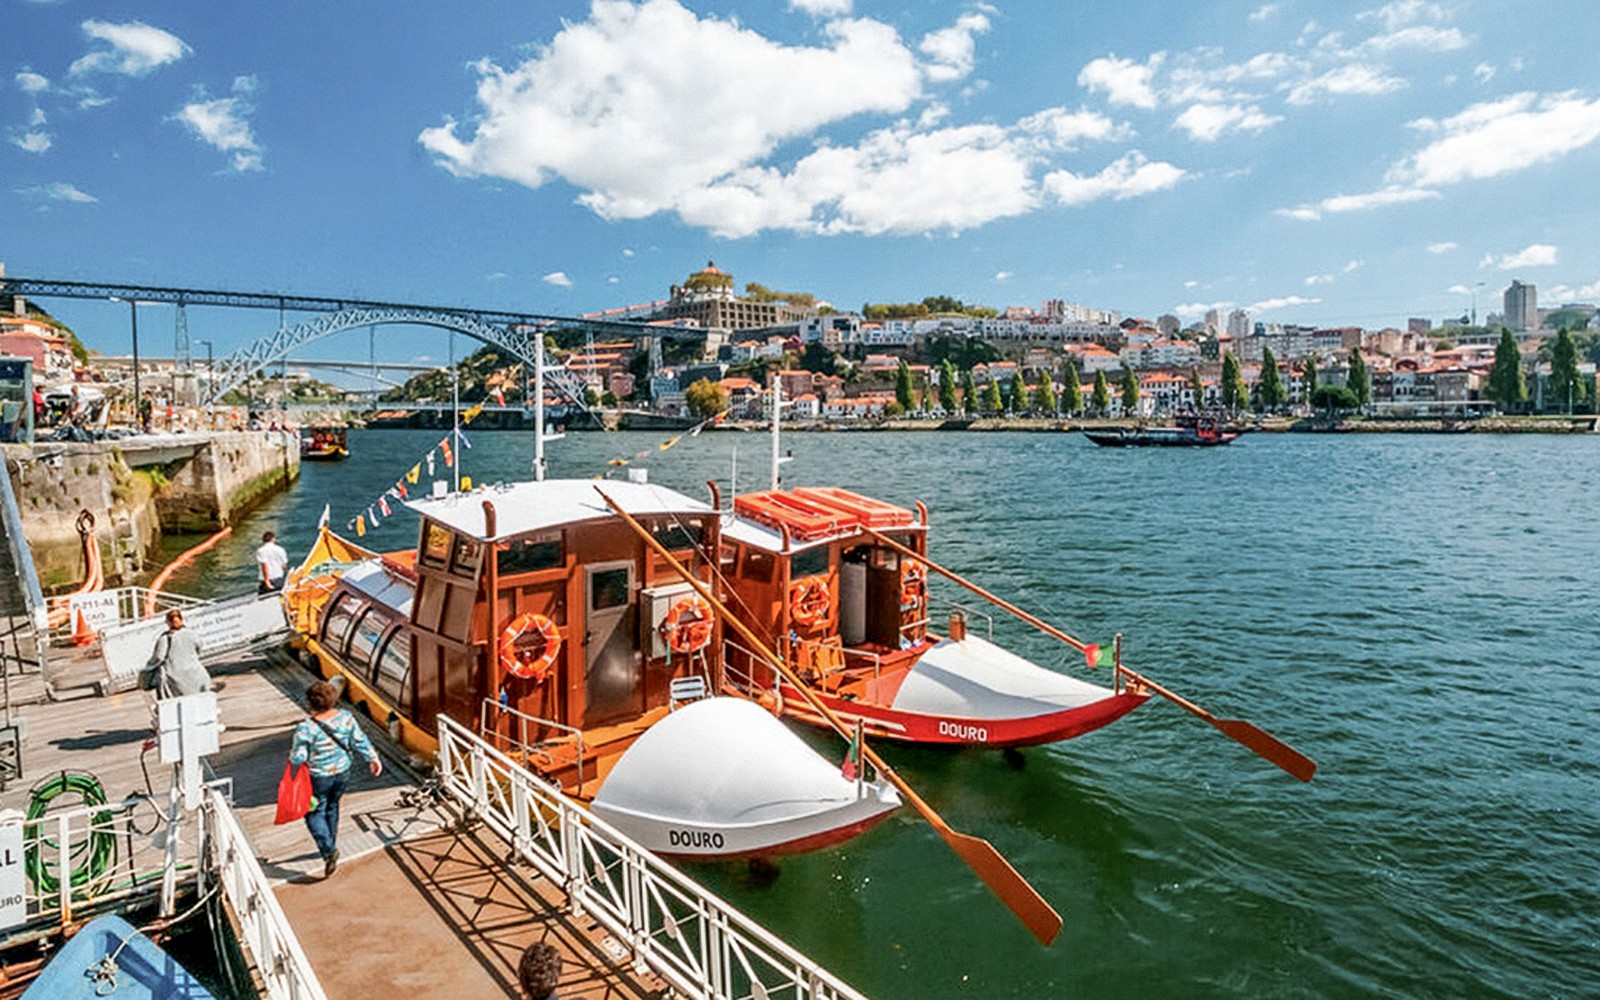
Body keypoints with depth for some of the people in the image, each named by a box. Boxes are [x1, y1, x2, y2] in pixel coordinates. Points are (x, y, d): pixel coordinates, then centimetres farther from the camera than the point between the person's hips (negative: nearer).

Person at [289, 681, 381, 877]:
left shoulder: (306, 729, -26)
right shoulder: (346, 718, -13)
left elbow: (298, 758, -20)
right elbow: (360, 741, -4)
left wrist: (292, 754, 3)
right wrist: (373, 758, 9)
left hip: (318, 778, -5)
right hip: (343, 772, 5)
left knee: (315, 813, 13)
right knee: (332, 807, 25)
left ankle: (329, 850, -3)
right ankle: (331, 846, 40)